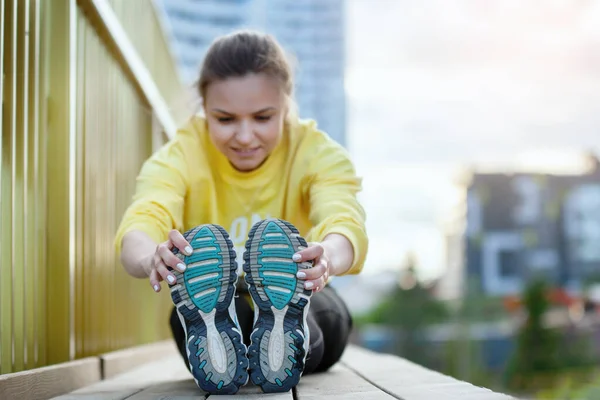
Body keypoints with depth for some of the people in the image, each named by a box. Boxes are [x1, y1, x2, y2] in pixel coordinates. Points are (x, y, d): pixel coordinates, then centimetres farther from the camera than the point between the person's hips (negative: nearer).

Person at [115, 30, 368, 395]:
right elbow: (141, 221, -31)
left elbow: (346, 222, -31)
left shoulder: (319, 153, -10)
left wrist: (327, 257, -57)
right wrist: (152, 257, -57)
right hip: (213, 309, 0)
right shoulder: (181, 155, -10)